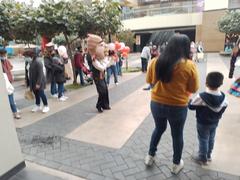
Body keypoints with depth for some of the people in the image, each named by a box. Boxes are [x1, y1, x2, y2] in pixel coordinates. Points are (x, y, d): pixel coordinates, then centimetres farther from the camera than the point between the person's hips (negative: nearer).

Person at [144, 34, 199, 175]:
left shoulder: (156, 62, -8)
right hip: (178, 107, -2)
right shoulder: (189, 65, -16)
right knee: (177, 135, 20)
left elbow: (149, 80, 6)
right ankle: (176, 164, 40)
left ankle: (150, 156, 42)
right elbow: (193, 89, -5)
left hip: (157, 104, 3)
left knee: (159, 129, 27)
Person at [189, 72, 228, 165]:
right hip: (215, 122, 6)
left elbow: (191, 106, -18)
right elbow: (223, 109, 3)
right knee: (211, 139, 22)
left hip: (203, 123, -5)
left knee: (203, 140, 10)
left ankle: (202, 158, 26)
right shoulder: (223, 97, -11)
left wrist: (189, 100, 3)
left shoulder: (201, 97, -29)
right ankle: (208, 155, 41)